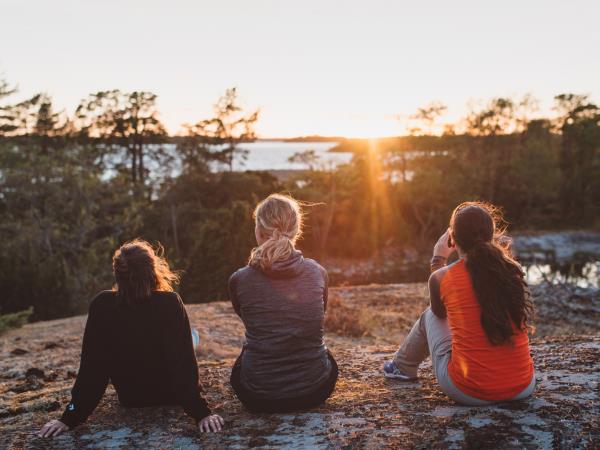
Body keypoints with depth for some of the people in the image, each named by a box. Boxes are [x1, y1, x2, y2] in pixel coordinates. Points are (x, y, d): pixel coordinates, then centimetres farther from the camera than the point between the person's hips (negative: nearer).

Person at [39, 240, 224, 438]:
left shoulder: (102, 306, -23)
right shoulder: (170, 303, -27)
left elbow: (91, 367, -20)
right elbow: (184, 362, -29)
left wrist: (71, 417, -13)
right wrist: (201, 413, -25)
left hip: (129, 398, 2)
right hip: (169, 395, -1)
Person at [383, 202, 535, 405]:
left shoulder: (441, 277, -9)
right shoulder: (512, 270, -4)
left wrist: (438, 260, 23)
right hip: (523, 388, 2)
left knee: (430, 315, 24)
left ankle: (403, 367, 47)